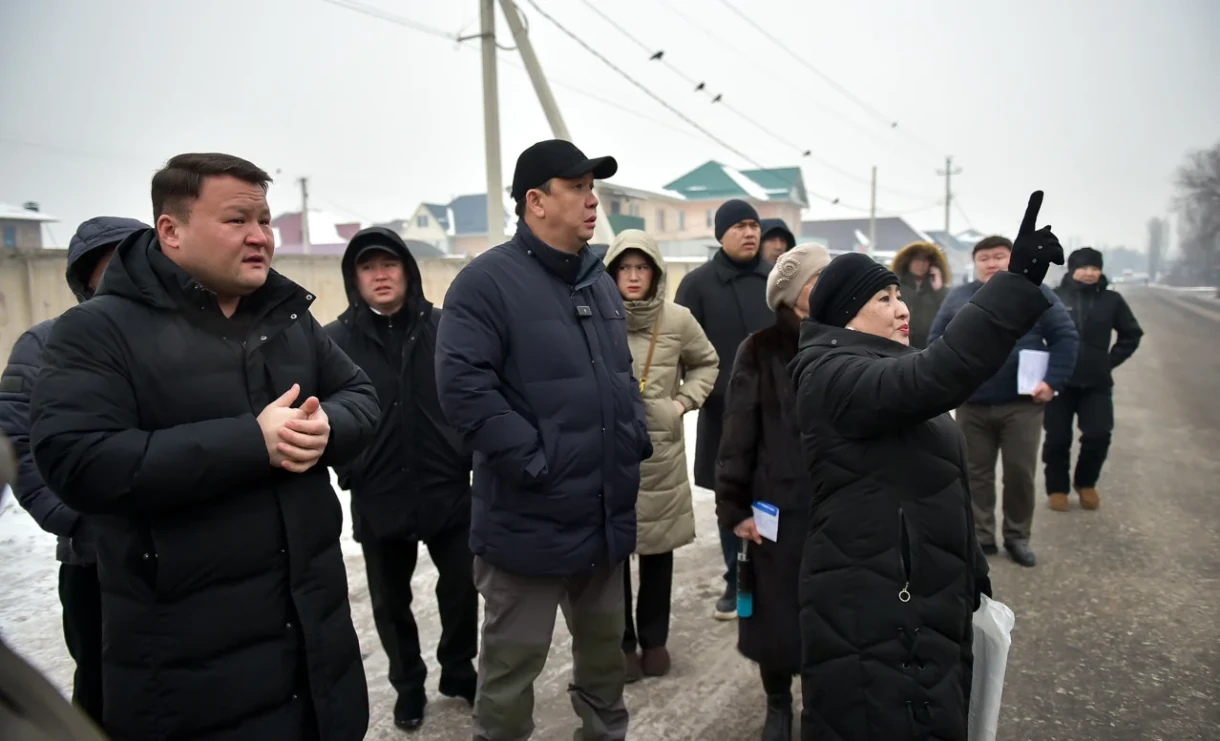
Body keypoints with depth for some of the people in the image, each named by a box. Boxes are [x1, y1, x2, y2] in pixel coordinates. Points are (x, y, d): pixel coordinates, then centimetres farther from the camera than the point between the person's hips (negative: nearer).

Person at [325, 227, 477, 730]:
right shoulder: (336, 339, -4)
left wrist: (473, 458, -4)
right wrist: (346, 471, -8)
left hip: (450, 491, 0)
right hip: (378, 500, 0)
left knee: (461, 590, 14)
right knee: (391, 603, 17)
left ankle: (459, 672, 40)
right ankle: (408, 685, 40)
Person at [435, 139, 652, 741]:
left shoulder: (599, 281, 12)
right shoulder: (488, 280, -13)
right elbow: (462, 386, -22)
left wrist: (636, 438, 7)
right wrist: (533, 461, -22)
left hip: (606, 515, 8)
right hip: (531, 520, -7)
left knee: (605, 644, 24)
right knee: (513, 660, 9)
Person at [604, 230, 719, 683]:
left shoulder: (678, 319, -2)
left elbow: (706, 363, 14)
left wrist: (683, 401, 2)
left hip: (661, 448, 2)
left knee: (658, 548, 12)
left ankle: (654, 639, 31)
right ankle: (622, 642, 25)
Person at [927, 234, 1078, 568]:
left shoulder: (1035, 292, 2)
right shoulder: (957, 297, 7)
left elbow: (1065, 337, -1)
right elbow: (936, 342, 10)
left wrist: (1052, 381, -10)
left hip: (1022, 404, -2)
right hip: (972, 406, 2)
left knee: (1021, 474, 5)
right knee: (976, 474, 9)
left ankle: (1018, 537, 22)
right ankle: (981, 536, 21)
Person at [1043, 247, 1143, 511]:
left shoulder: (1111, 300, 2)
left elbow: (1131, 334, 13)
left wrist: (1110, 361, 4)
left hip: (1097, 383, 2)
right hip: (1059, 381, -2)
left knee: (1099, 436, -2)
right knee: (1057, 439, 3)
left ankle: (1085, 483, 23)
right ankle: (1057, 488, 21)